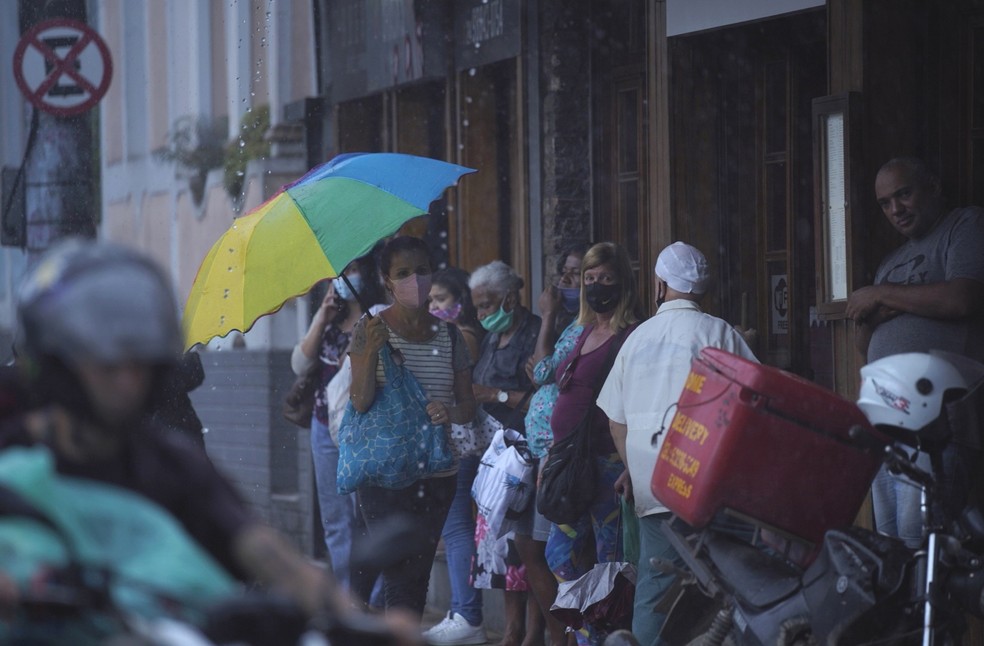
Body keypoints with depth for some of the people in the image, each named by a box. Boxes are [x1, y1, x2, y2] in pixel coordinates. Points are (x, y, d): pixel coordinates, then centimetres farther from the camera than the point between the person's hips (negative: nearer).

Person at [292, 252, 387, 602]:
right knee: (336, 523, 7)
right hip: (326, 427, 7)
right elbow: (299, 364, 5)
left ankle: (363, 603, -6)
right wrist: (322, 320, -1)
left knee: (364, 520, -8)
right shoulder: (329, 320, 13)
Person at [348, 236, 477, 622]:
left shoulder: (448, 334, 8)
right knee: (400, 577, -10)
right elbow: (360, 402, -10)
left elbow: (469, 405, 9)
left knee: (419, 575, 6)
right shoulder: (370, 330, -2)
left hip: (436, 474, 4)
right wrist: (371, 351, -25)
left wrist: (451, 412, -14)